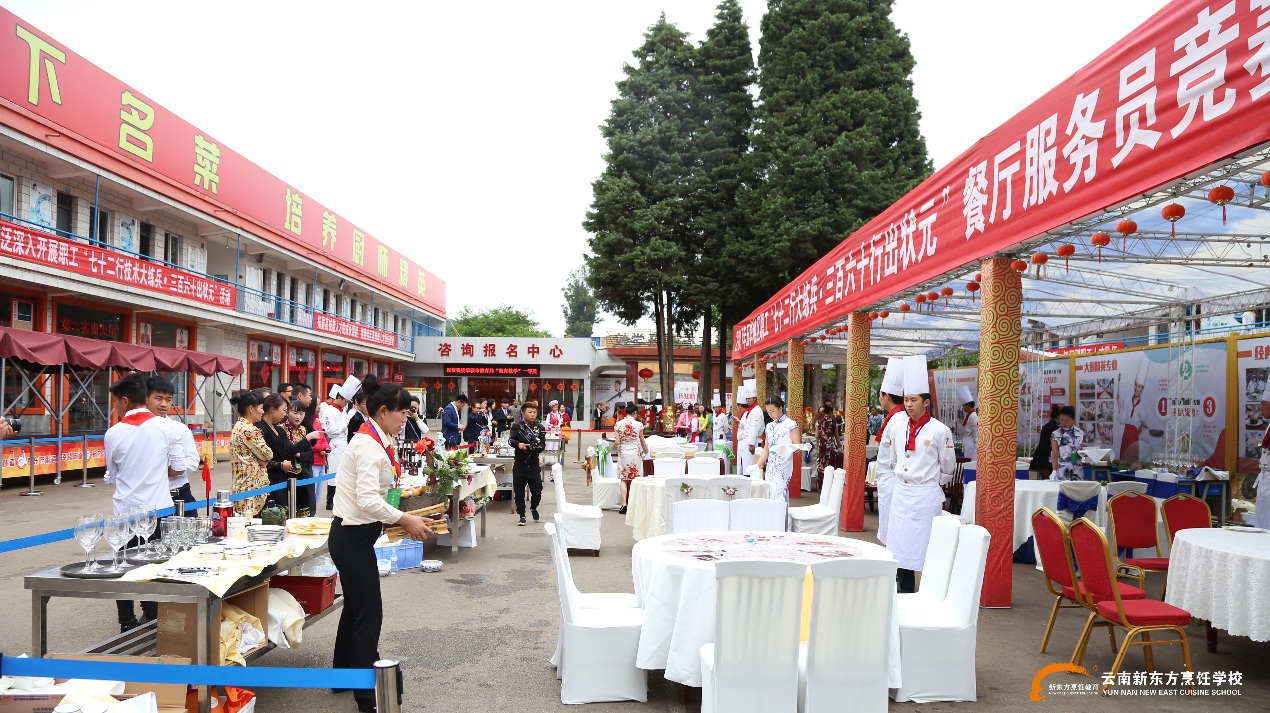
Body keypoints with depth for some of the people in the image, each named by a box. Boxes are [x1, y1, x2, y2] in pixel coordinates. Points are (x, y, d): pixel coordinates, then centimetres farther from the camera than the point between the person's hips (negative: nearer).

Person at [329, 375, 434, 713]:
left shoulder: (371, 441, 10)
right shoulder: (370, 445, -20)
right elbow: (367, 500, -28)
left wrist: (398, 519, 6)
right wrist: (404, 519, -20)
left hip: (352, 535, 10)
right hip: (353, 537, -10)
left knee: (355, 607, 22)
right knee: (369, 614, -3)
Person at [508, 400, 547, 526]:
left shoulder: (540, 428, 2)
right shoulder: (517, 426, 0)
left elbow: (542, 445, -5)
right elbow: (511, 440, -13)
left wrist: (530, 447, -22)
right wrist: (518, 444, -34)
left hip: (534, 464, 1)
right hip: (520, 464, -1)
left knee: (537, 491, 2)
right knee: (519, 492, 2)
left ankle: (533, 508, 32)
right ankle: (522, 515, 17)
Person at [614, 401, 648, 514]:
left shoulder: (618, 424, -4)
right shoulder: (639, 425, -5)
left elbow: (617, 442, -8)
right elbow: (643, 442, 3)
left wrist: (614, 444, 16)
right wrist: (646, 452, 20)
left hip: (623, 453, 0)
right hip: (635, 453, 0)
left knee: (624, 480, 5)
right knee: (635, 480, 8)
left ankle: (624, 504, -5)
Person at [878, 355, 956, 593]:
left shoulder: (940, 431, -9)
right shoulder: (897, 427, 3)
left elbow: (948, 467, 2)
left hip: (926, 495, -5)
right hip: (900, 492, 5)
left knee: (926, 546, -2)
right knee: (899, 545, 7)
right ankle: (905, 593, 17)